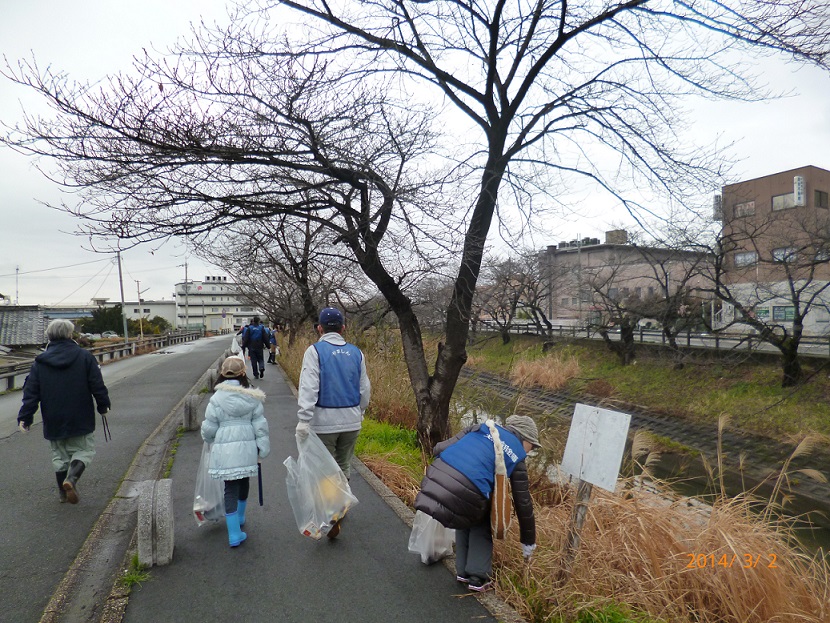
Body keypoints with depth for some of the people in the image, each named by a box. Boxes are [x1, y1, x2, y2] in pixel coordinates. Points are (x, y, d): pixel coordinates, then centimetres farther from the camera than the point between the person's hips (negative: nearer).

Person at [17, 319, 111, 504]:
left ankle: (63, 492, 22)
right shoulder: (85, 356, -6)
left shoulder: (39, 362, 1)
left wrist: (24, 417, 3)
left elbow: (31, 392, -1)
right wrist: (103, 405, 7)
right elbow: (97, 386, -5)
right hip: (80, 420, -2)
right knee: (85, 451, 9)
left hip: (53, 421, 3)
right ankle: (71, 479, -16)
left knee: (59, 455, 16)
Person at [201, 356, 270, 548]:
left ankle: (234, 533, 4)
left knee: (231, 488, 4)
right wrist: (262, 449, 5)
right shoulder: (252, 397, -3)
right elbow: (260, 425, -2)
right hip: (246, 447, 2)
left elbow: (209, 428, -3)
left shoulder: (217, 398, -8)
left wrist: (210, 441, 19)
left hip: (225, 449, -2)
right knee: (244, 482, 22)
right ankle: (240, 518, 44)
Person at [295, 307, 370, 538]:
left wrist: (303, 419, -18)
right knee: (343, 466, 20)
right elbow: (365, 388, 11)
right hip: (351, 421, 4)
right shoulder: (355, 352, 5)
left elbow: (309, 387, -17)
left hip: (324, 421, -4)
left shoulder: (315, 351, -7)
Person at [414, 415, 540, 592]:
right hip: (465, 496, -4)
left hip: (435, 481, 4)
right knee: (481, 524, 29)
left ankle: (463, 571, 36)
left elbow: (440, 449, 16)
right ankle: (478, 578, 25)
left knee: (467, 517, 33)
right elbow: (523, 503, 20)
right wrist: (528, 543, 32)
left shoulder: (481, 428, 22)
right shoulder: (516, 459, 14)